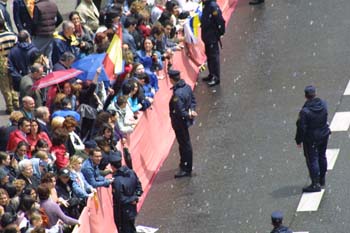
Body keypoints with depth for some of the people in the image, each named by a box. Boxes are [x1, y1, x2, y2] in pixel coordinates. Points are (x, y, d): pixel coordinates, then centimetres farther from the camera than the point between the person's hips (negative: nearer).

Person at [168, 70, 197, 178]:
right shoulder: (187, 87, -3)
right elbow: (193, 100, 9)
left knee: (184, 145, 3)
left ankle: (186, 169, 15)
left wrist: (189, 115, -13)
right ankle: (184, 164, 39)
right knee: (185, 143, 23)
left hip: (179, 122, -9)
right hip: (185, 121, 9)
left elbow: (180, 111, -28)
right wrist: (191, 110, -3)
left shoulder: (177, 94, -31)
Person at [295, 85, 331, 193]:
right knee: (322, 156, 22)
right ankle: (322, 179, 37)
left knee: (312, 160, 3)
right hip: (324, 135, 6)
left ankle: (316, 184, 4)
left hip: (311, 139, -6)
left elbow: (301, 127, -20)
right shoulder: (323, 104, -10)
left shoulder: (305, 111, -27)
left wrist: (299, 140, -8)